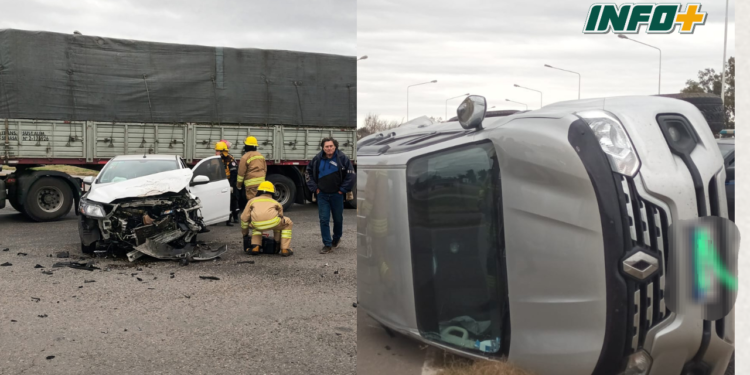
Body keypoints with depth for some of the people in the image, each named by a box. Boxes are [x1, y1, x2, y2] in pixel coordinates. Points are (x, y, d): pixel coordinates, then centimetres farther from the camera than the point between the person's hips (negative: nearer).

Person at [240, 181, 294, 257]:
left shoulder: (252, 201, 32)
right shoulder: (276, 203, 35)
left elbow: (244, 218, 30)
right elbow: (281, 218, 45)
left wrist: (244, 234, 46)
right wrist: (277, 239, 59)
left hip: (257, 225, 1)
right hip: (272, 222, -1)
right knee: (287, 223, 31)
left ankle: (256, 247, 20)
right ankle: (285, 249, 19)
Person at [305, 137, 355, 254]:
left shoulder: (342, 158, -8)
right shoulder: (318, 159, 0)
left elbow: (351, 175, -7)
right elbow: (308, 172, 13)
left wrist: (343, 189, -8)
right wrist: (314, 188, 5)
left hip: (337, 195, -1)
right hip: (322, 195, 1)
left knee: (338, 218, 13)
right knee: (324, 220, -3)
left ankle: (336, 238, 37)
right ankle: (327, 245, 2)